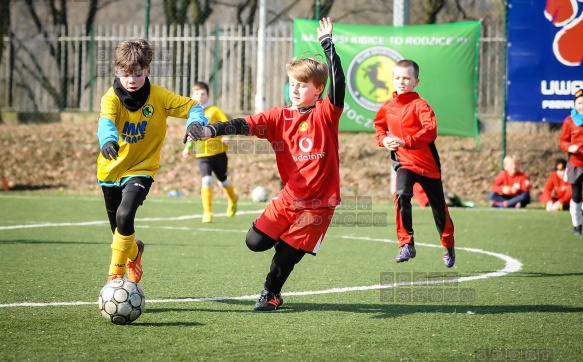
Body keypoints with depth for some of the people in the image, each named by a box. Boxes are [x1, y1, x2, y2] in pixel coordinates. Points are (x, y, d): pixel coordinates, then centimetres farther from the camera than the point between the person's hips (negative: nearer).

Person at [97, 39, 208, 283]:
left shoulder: (158, 96, -13)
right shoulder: (112, 98, -18)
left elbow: (192, 107, -15)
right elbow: (106, 121, -37)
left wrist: (196, 121, -40)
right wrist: (107, 140, -61)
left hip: (141, 169, -2)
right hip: (111, 169, 2)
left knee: (124, 216, -25)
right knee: (118, 228, 14)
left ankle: (116, 273, -7)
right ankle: (133, 251, 51)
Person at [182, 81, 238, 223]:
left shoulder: (214, 110, -6)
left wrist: (227, 137, -26)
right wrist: (188, 147, 6)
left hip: (218, 152, -1)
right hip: (202, 154, 1)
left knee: (223, 180, 14)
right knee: (206, 180, -17)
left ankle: (233, 200, 46)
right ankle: (207, 212, -9)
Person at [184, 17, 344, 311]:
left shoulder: (326, 115, -9)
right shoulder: (279, 117, 0)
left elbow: (338, 84, -25)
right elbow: (246, 125, -13)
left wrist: (328, 44, -28)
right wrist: (211, 130, -29)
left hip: (318, 201, -4)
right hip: (289, 196, 4)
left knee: (288, 252, -2)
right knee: (255, 241, -1)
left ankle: (271, 295, 23)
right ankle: (289, 241, 29)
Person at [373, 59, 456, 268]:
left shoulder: (420, 105, -14)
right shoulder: (387, 107, 2)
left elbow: (431, 130, -26)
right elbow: (379, 125, 22)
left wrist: (406, 141, -35)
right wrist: (383, 139, 0)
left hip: (427, 163, -3)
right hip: (404, 162, 3)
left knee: (438, 206, 11)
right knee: (401, 195, -25)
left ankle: (448, 247, 32)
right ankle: (406, 244, -18)